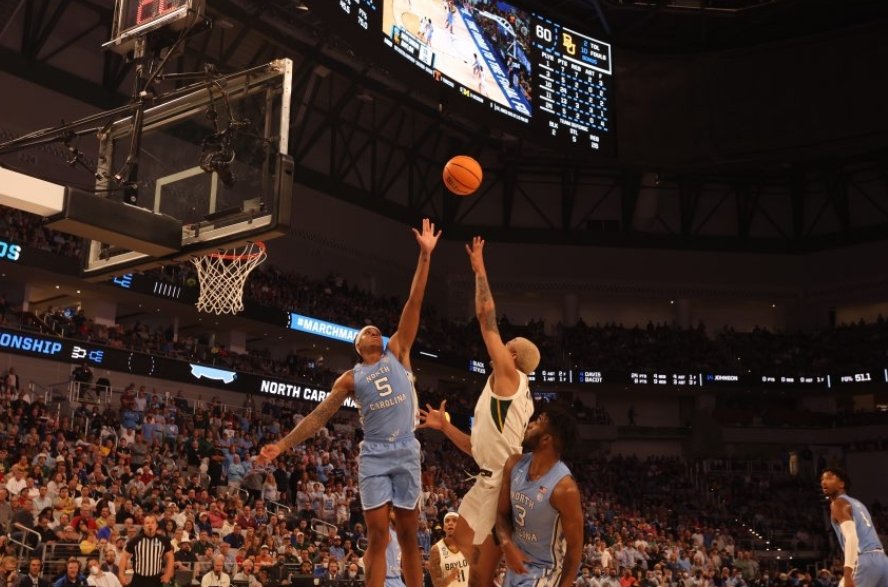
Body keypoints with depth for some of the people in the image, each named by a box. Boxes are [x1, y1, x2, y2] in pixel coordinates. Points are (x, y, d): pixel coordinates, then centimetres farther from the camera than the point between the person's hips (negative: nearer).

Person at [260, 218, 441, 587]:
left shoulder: (398, 353, 10)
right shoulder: (350, 379, 11)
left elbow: (413, 305, 2)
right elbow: (318, 416, 9)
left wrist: (425, 257, -5)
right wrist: (283, 445, 0)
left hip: (406, 453, 0)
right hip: (374, 456, 0)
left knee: (408, 534, 6)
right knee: (377, 535, -3)